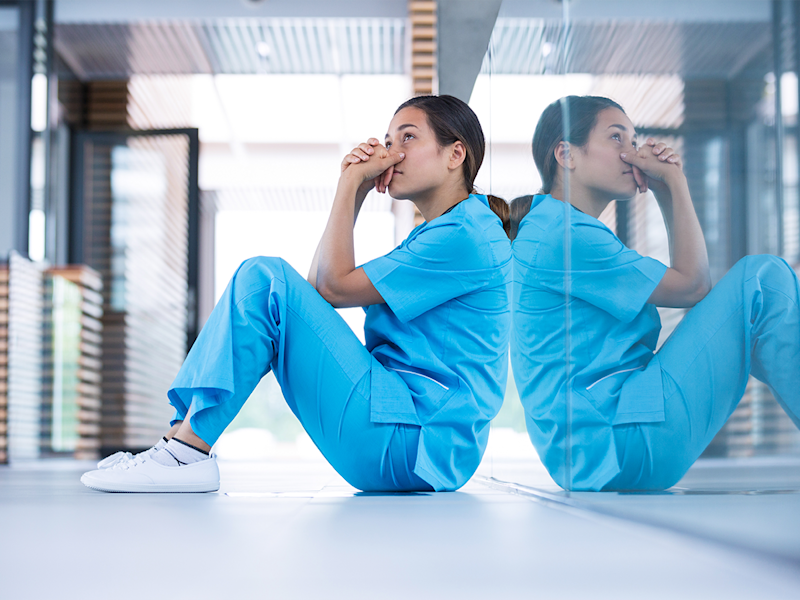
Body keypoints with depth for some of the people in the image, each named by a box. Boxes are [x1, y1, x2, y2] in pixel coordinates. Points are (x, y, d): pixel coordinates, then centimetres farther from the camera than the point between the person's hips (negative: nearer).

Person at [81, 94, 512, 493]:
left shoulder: (468, 236, -9)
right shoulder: (438, 232, 22)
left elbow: (335, 287, -11)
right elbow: (318, 287, 17)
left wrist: (351, 184, -4)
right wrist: (356, 192, 10)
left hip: (419, 444, -10)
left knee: (263, 279, -15)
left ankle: (187, 454, -17)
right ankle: (181, 438, 0)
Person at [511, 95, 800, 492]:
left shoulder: (550, 229, 21)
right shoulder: (560, 235, -12)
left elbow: (685, 283, 19)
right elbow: (691, 288, -6)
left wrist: (665, 191, 11)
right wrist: (676, 183, 0)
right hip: (627, 447, -11)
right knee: (762, 278, -9)